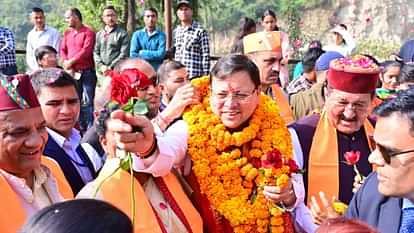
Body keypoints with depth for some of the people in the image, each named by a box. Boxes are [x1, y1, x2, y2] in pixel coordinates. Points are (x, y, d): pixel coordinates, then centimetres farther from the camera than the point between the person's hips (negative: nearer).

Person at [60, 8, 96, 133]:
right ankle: (81, 128, 17)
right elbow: (62, 50, 10)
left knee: (87, 102, -6)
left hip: (87, 72, -6)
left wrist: (71, 61, -11)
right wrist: (67, 65, -6)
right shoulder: (67, 33, 16)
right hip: (72, 73, 6)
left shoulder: (88, 32, -4)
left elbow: (86, 51, -14)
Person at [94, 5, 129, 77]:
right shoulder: (99, 34, 16)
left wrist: (111, 67, -12)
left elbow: (124, 54, -6)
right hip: (102, 72, 4)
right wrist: (101, 66, -6)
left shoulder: (122, 33, 2)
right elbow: (95, 52, 11)